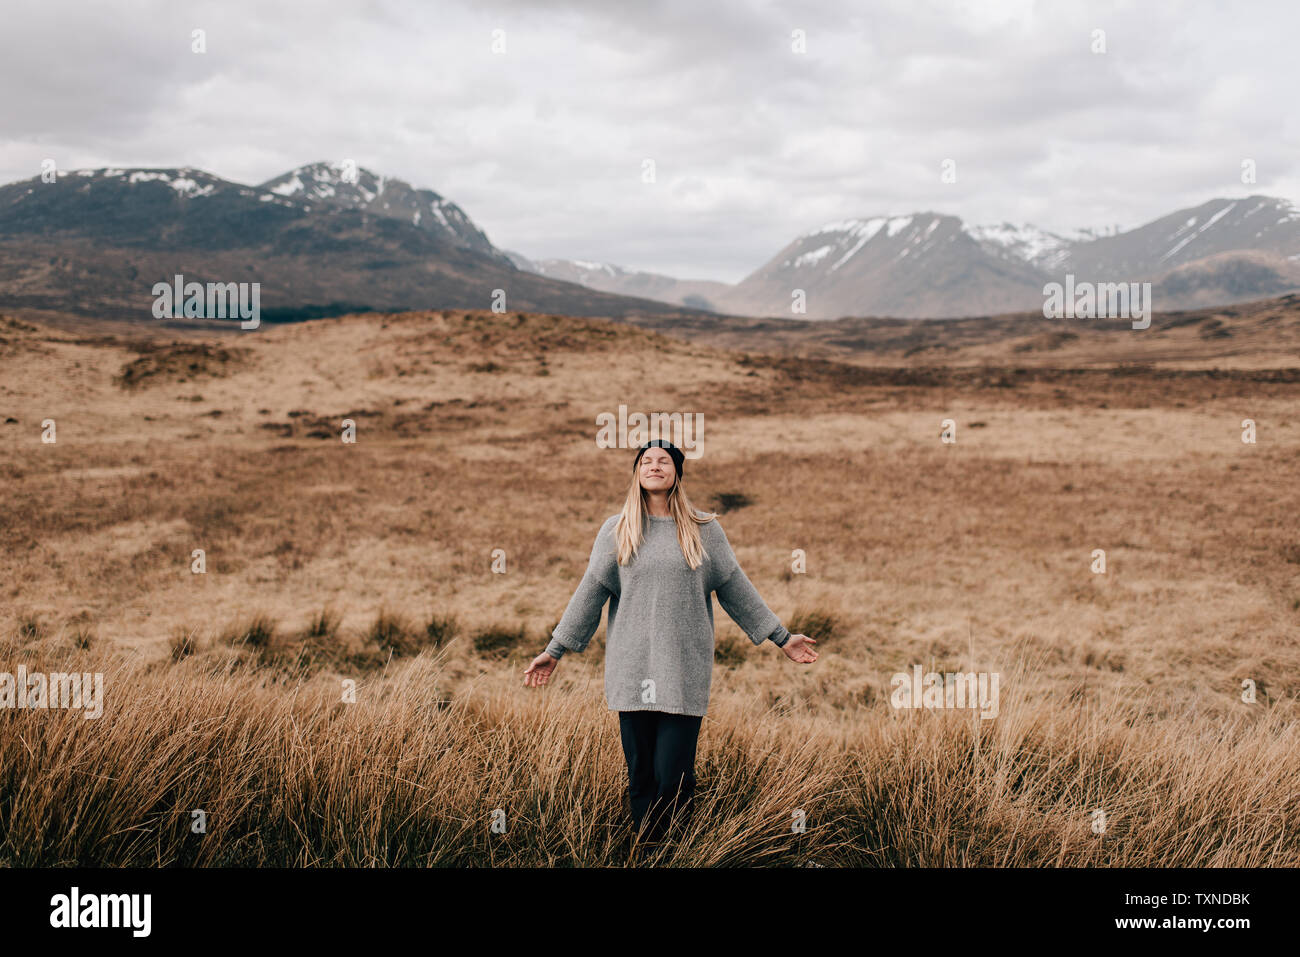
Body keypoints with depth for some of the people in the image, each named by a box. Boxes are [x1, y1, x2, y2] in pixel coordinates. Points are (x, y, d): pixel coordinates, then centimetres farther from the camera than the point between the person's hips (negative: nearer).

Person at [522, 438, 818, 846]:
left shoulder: (704, 530, 7)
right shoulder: (616, 530, 8)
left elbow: (736, 589, 12)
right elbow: (590, 593, 9)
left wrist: (782, 638, 12)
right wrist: (554, 651, 7)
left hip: (685, 673, -1)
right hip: (632, 671, 1)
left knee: (674, 779, -6)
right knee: (640, 775, 4)